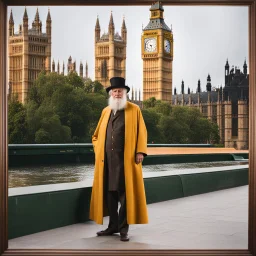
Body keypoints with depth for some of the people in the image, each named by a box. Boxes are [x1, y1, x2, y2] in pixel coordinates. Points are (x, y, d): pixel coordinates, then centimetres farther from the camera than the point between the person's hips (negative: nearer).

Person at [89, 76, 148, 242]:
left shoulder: (134, 110, 5)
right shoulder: (105, 111, 16)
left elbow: (142, 132, 0)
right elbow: (97, 135, 23)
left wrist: (140, 151, -10)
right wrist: (98, 150, 9)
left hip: (126, 159, -4)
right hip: (107, 159, 4)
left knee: (126, 194, -2)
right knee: (109, 192, 7)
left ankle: (124, 228, 5)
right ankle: (113, 226, 17)